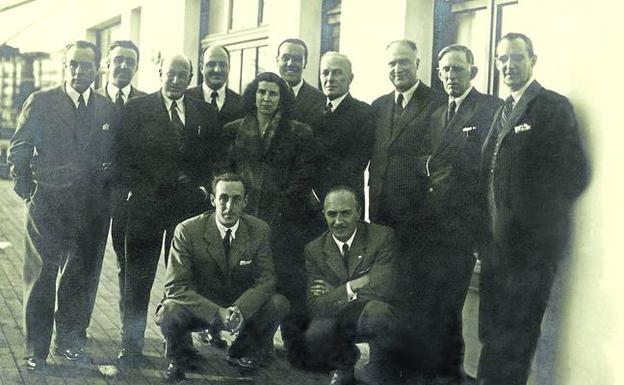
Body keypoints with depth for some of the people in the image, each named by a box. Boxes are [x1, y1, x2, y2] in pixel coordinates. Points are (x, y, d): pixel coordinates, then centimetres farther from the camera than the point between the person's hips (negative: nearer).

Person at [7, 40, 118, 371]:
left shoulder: (108, 110, 7)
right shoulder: (40, 102, -1)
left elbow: (114, 157, 12)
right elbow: (18, 150, 2)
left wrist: (105, 191, 2)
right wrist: (27, 190, -2)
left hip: (92, 207, 3)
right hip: (47, 204, -3)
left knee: (81, 278, 11)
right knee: (41, 277, 1)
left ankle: (70, 339, 26)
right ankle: (36, 349, 10)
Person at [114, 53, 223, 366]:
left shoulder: (205, 113, 9)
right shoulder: (136, 108, 3)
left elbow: (216, 156, 11)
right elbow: (123, 155, -1)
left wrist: (201, 185, -1)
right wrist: (138, 189, -9)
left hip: (189, 203, 2)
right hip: (146, 203, -1)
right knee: (138, 277, 4)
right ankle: (131, 345, 13)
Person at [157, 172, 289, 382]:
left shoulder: (260, 230, -9)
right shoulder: (188, 231, -17)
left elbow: (266, 280, -8)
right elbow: (175, 286, -19)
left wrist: (239, 310, -29)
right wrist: (217, 313, -32)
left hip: (243, 307, 3)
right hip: (200, 308, -2)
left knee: (278, 303, -23)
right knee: (169, 312, -32)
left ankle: (241, 351, 7)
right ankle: (177, 357, 4)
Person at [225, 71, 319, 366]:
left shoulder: (299, 133, 8)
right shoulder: (235, 130, 13)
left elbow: (305, 175, 3)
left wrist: (284, 202, -5)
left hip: (285, 220, -1)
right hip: (246, 217, 2)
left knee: (290, 282, -5)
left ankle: (296, 349, 3)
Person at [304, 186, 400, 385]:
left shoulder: (383, 237, -12)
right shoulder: (314, 250, -2)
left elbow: (382, 290, -22)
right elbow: (317, 305, -10)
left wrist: (336, 292, -13)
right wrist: (355, 287, -23)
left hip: (377, 315, -2)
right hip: (338, 321, 3)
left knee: (376, 310, -37)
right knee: (315, 336, -29)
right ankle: (344, 364, 10)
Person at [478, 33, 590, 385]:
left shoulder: (554, 106, -8)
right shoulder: (504, 111, 16)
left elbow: (575, 173, -13)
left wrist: (537, 218, -11)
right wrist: (493, 224, 6)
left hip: (532, 242, -7)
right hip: (500, 240, 8)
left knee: (512, 335, -1)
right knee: (493, 333, 15)